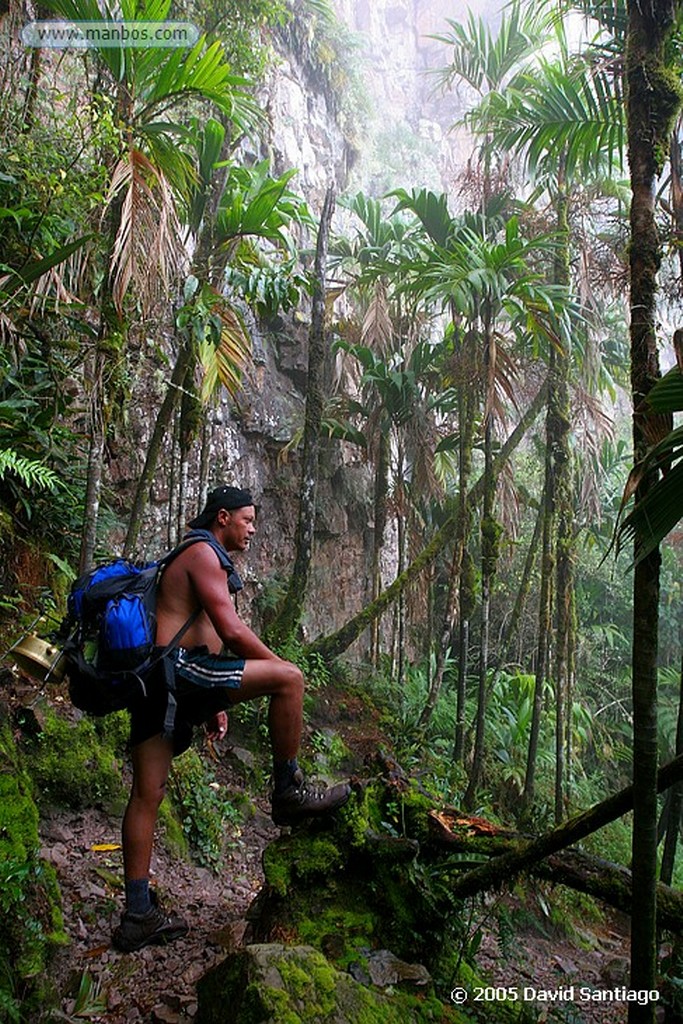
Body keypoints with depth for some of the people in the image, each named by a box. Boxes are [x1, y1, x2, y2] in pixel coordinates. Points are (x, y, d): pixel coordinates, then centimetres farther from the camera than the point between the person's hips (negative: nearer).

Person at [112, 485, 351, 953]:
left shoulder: (200, 557, 28)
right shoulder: (203, 554, -3)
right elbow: (231, 629, -12)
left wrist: (214, 702, 25)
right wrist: (278, 665, 1)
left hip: (156, 685, 11)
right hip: (176, 669, -11)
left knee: (147, 795, 9)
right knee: (288, 678, -12)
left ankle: (138, 916, 15)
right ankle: (290, 791, -1)